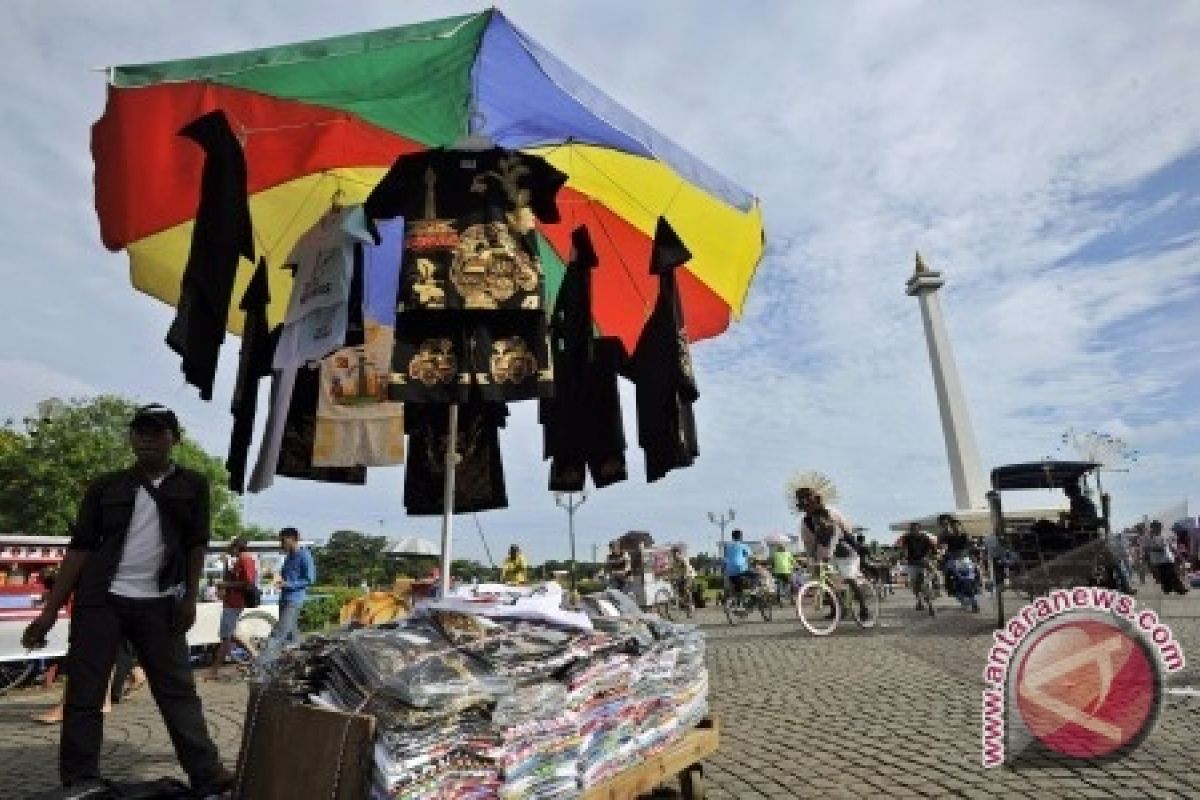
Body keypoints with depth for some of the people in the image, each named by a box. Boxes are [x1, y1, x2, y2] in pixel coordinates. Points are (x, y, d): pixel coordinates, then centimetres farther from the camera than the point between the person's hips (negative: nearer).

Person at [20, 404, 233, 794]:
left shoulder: (193, 484, 5)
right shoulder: (105, 486, 6)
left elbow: (197, 543, 4)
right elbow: (80, 548, 4)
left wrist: (189, 598, -2)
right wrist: (49, 611, 0)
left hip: (159, 604, -1)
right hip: (99, 600, 1)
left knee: (178, 689, 3)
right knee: (84, 694, 6)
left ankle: (208, 775, 7)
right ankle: (79, 786, 20)